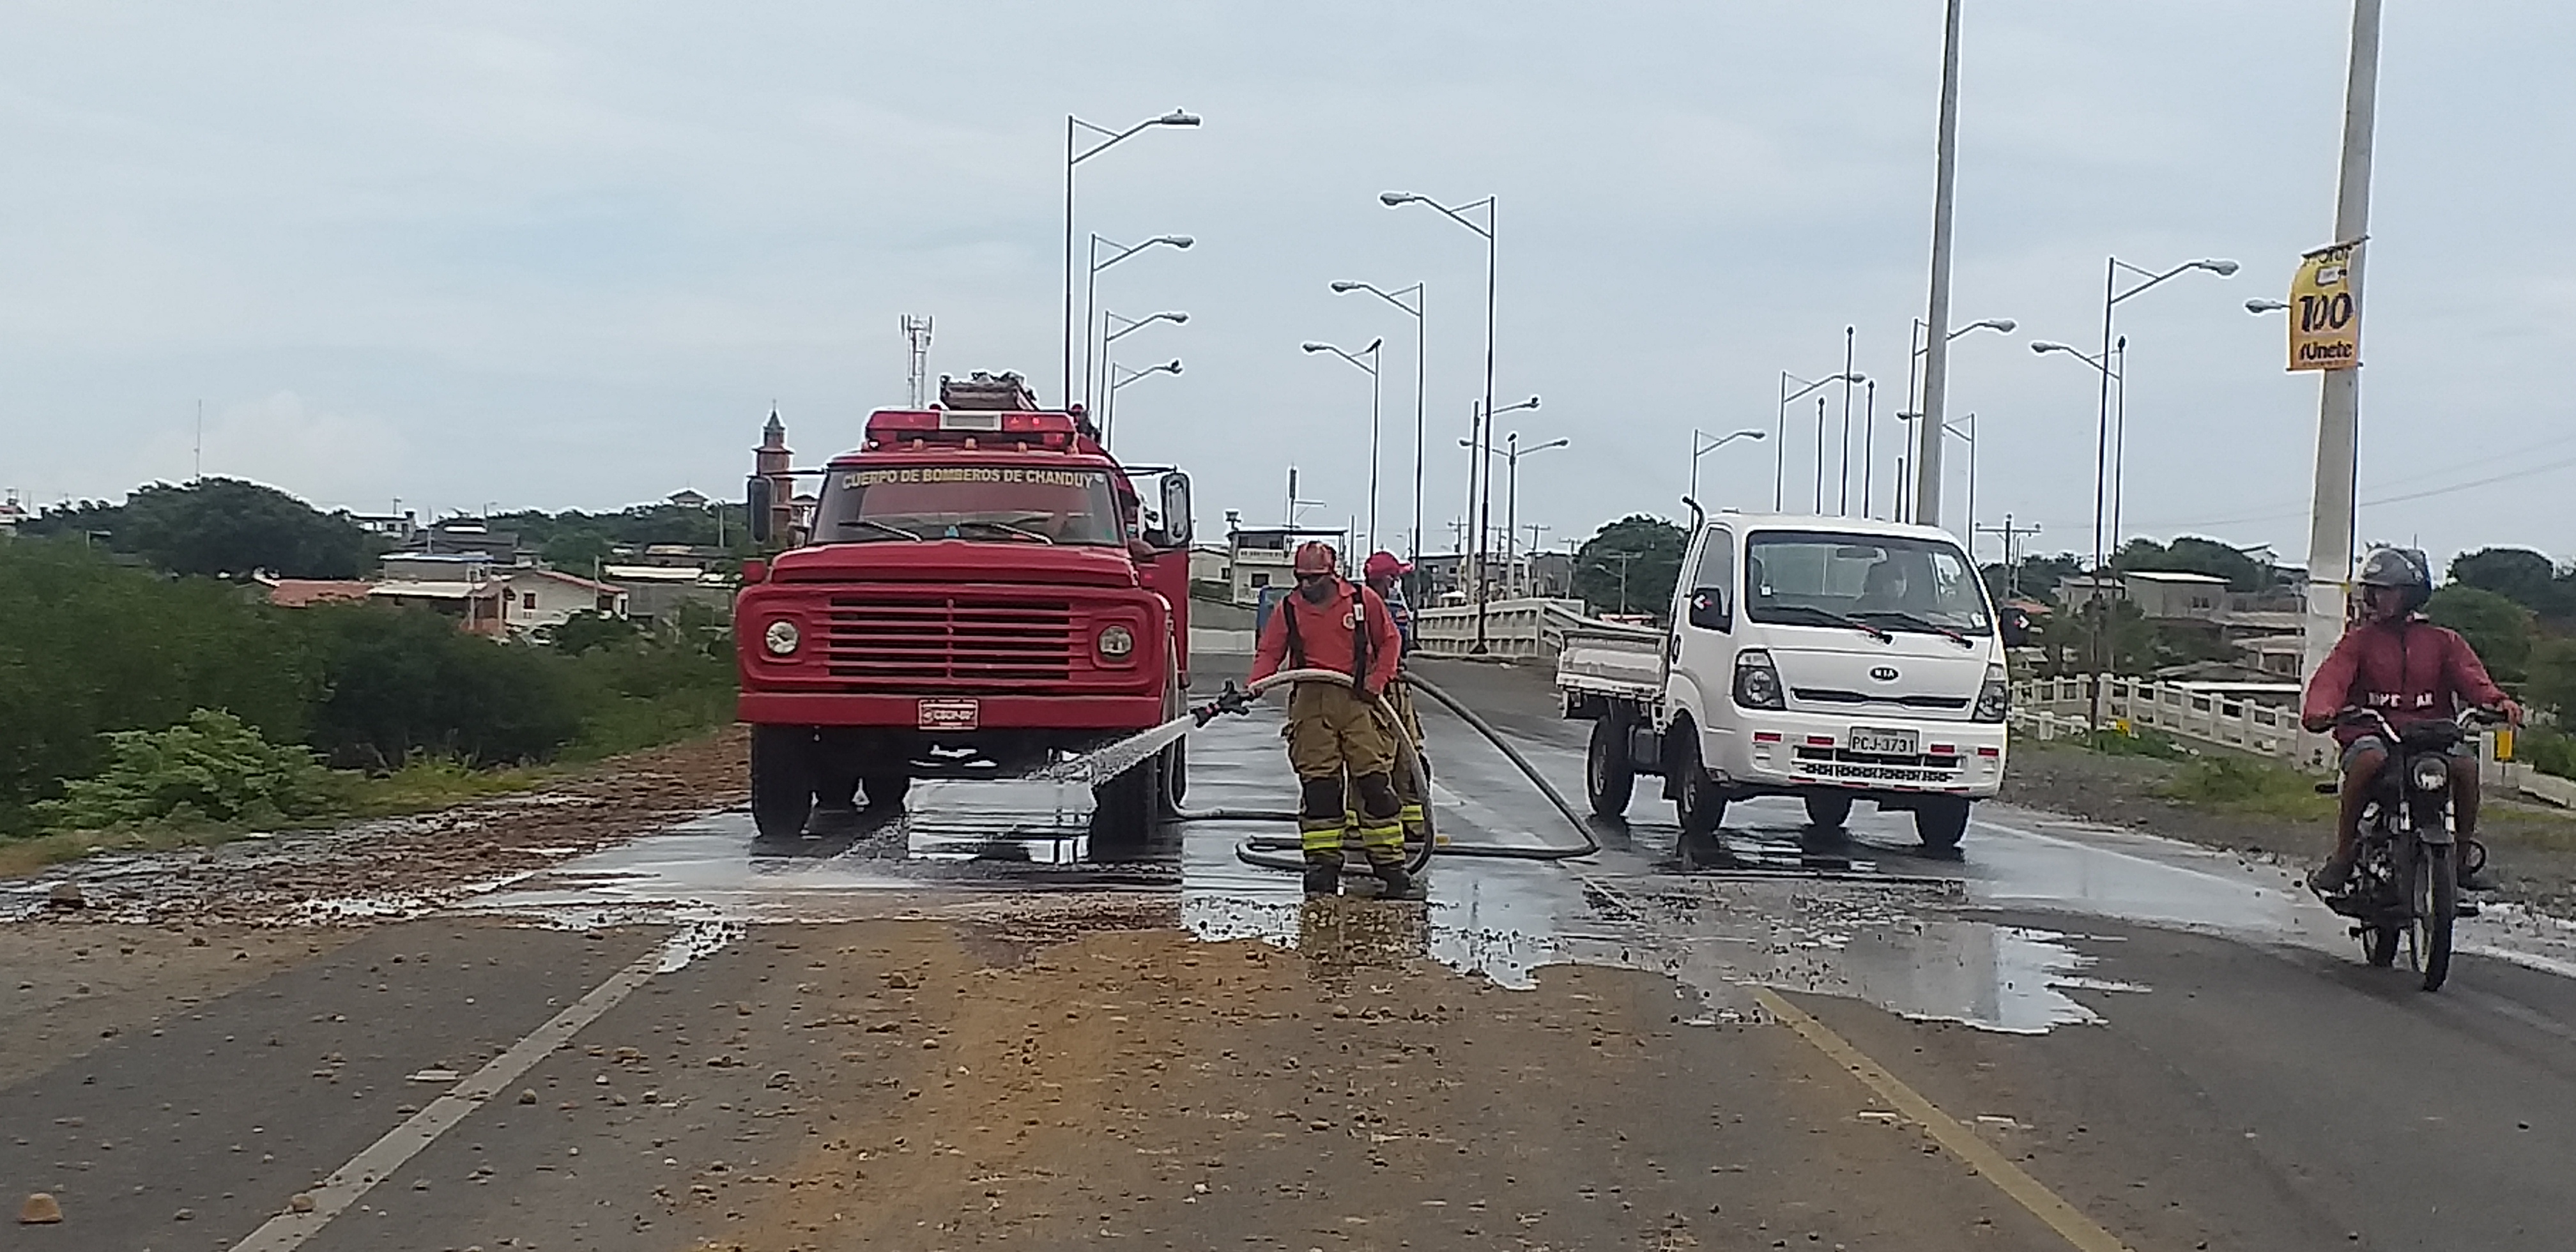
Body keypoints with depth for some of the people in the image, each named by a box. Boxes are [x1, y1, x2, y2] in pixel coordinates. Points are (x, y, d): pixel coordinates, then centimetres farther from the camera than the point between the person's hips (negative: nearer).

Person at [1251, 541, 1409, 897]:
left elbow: (1390, 642, 11)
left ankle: (1389, 863, 1)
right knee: (1317, 784, -1)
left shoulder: (1364, 601, 3)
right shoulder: (1288, 609, 7)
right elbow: (1269, 654, 7)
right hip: (1311, 703, 1)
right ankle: (1322, 863, 2)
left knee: (1374, 780, -4)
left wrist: (1375, 683, -2)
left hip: (1356, 698, -1)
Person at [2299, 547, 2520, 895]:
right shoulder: (2360, 639, 11)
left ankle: (2463, 853, -8)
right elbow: (2332, 676, -6)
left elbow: (2470, 675, 0)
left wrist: (2497, 701, -24)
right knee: (2369, 759, -36)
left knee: (2466, 763, -27)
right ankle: (2344, 851, -25)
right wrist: (2320, 710, -29)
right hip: (2372, 732, -1)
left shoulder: (2442, 641, 15)